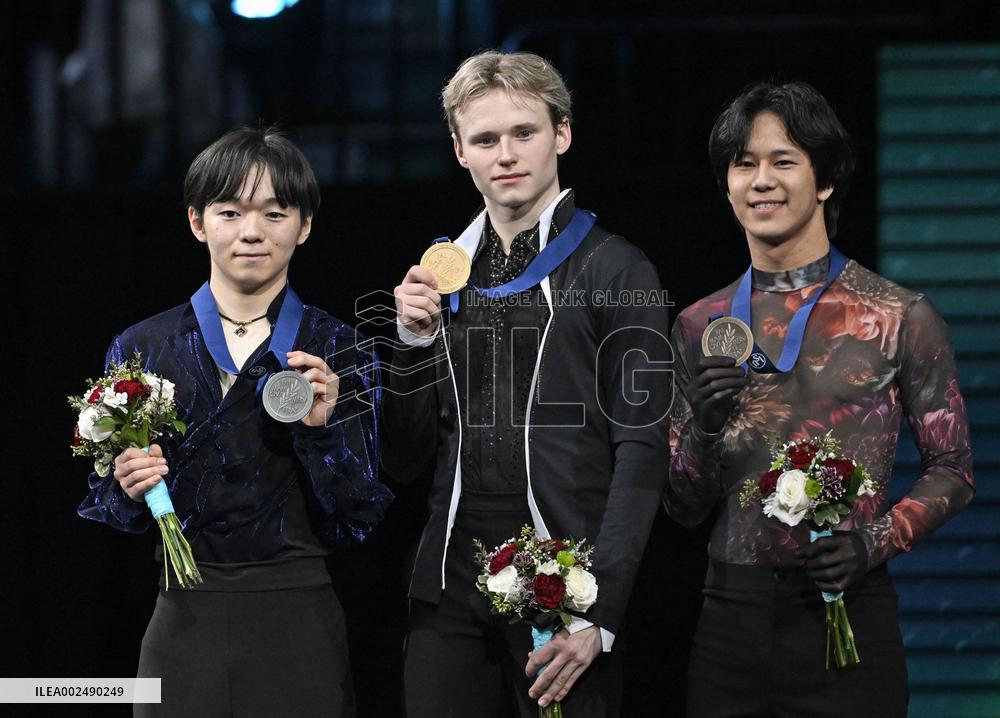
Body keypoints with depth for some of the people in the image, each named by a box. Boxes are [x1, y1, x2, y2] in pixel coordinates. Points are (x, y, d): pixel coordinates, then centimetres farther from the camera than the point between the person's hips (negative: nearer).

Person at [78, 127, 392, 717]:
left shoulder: (340, 353, 1)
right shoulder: (141, 349, 3)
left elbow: (359, 520, -3)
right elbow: (106, 508, 9)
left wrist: (321, 428, -17)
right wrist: (129, 490, -12)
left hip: (299, 622, -1)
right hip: (185, 620, 1)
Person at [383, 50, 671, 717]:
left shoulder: (616, 271, -2)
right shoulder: (439, 273, 11)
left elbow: (641, 454, -6)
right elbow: (405, 459, 13)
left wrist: (599, 615, -13)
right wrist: (416, 339, -2)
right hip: (450, 589, 4)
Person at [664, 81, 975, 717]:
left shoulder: (902, 318, -2)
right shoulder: (701, 326, 8)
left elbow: (953, 471, 1)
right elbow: (684, 508, 11)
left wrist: (874, 542, -15)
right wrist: (703, 426, -9)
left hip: (848, 619, -3)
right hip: (729, 619, 3)